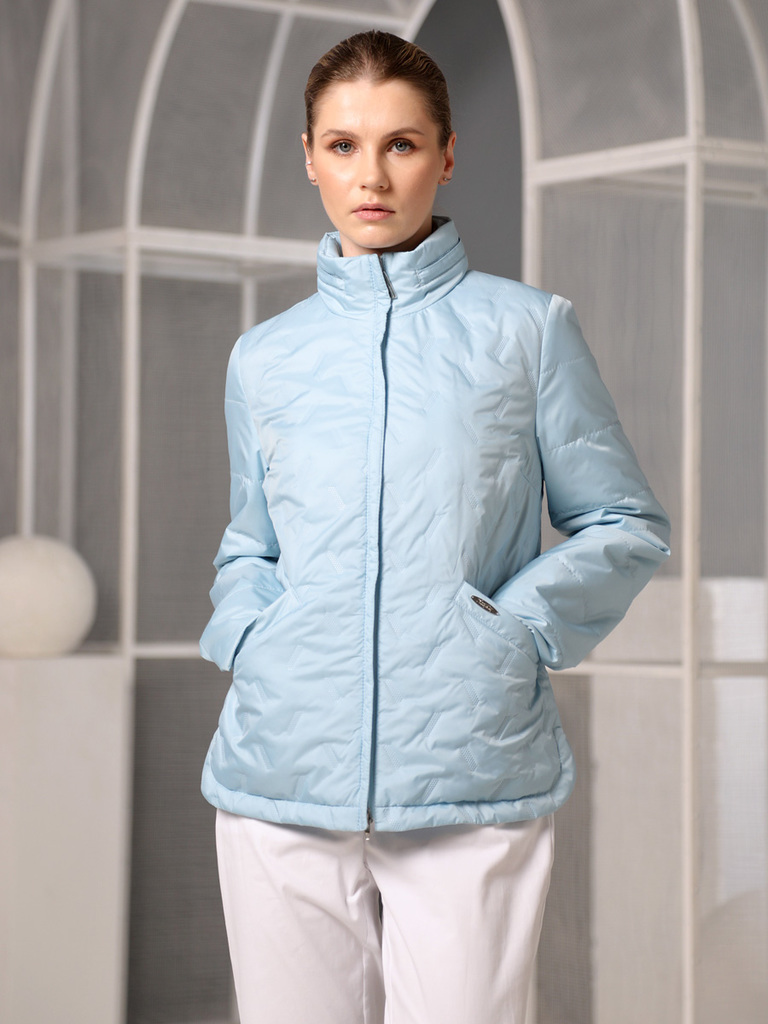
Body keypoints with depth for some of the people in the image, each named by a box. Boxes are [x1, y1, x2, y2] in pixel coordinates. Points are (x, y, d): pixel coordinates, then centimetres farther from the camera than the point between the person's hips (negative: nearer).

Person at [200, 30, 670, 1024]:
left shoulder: (527, 328, 5)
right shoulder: (263, 358, 12)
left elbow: (626, 524, 8)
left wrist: (519, 632, -6)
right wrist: (247, 635, 3)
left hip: (472, 771, -2)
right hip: (286, 779, 2)